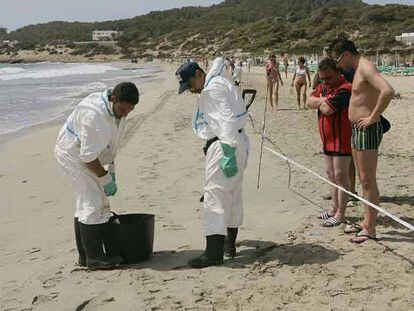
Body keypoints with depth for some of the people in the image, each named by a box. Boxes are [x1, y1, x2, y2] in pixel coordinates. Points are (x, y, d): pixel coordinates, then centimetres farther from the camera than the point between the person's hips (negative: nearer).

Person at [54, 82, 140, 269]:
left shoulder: (118, 110, -4)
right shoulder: (93, 114, -33)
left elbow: (111, 144, 9)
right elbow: (88, 155, -29)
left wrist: (111, 171, 7)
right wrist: (105, 179, -21)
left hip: (87, 156, 10)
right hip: (72, 154, -9)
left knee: (85, 203, 12)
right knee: (93, 204, -13)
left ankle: (84, 256, 21)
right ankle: (94, 258, -6)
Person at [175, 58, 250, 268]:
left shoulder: (211, 89, -15)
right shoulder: (218, 81, 16)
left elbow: (226, 121, -24)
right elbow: (218, 62, 40)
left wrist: (228, 153, -30)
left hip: (223, 145, -12)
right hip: (238, 143, 12)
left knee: (215, 195, -12)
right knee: (233, 195, 17)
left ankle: (214, 252, -13)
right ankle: (230, 244, 30)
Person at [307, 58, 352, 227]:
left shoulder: (344, 89, -21)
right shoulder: (323, 86, 11)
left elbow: (326, 109, -28)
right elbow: (310, 101, 2)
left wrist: (321, 101, -6)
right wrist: (324, 100, -14)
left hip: (341, 140, -10)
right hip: (328, 140, 10)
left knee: (340, 176, -4)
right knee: (331, 175, 16)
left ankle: (340, 215, 3)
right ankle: (335, 209, 28)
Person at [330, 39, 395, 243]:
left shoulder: (366, 68, -16)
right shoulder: (358, 70, 14)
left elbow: (388, 91, -31)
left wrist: (373, 117, -25)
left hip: (368, 129, -10)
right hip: (357, 129, 10)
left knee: (368, 180, -6)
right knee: (363, 179, 15)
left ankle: (370, 229, 0)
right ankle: (366, 221, 25)